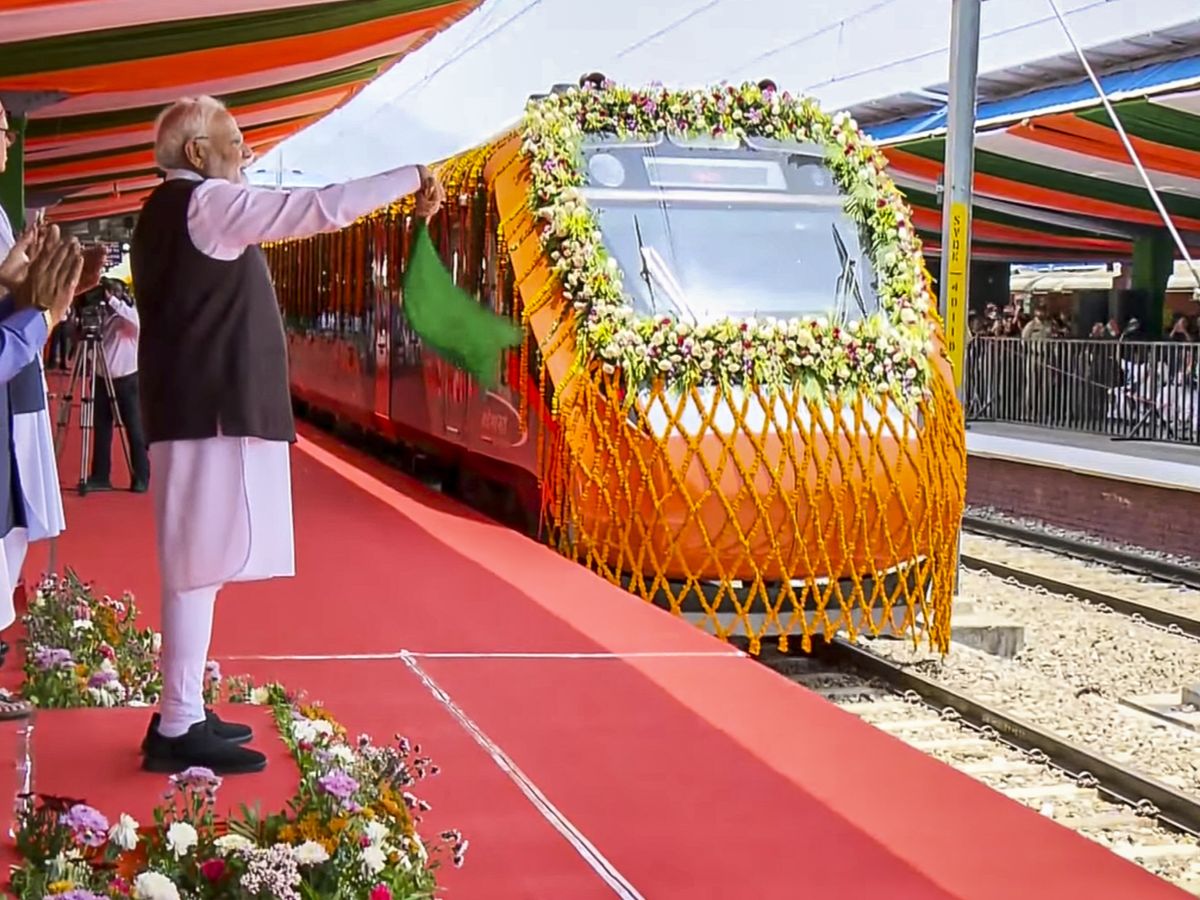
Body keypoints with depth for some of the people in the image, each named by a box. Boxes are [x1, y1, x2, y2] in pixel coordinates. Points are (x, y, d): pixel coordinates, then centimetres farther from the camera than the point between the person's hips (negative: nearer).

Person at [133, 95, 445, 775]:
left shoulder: (168, 212, 20)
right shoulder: (206, 202, -10)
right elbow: (321, 208, -14)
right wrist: (413, 177, -6)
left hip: (198, 409, 10)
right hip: (215, 412, -10)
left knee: (198, 564, 12)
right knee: (202, 564, -9)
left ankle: (183, 715, 17)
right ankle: (178, 731, -7)